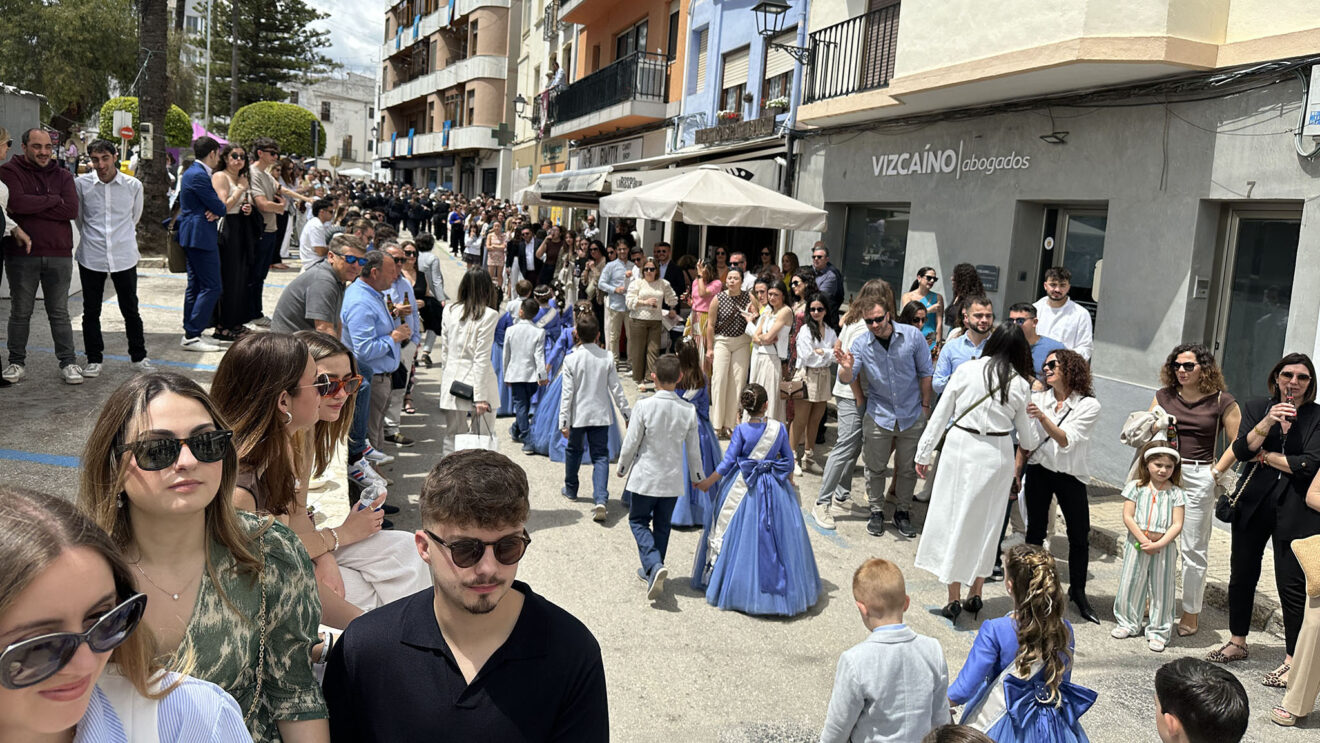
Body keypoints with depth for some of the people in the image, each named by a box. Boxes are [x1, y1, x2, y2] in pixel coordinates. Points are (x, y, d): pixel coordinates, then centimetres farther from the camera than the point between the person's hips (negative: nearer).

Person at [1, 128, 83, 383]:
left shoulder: (63, 176, 9)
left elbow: (71, 210, -7)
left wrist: (32, 206, -12)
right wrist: (53, 199, -9)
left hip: (59, 254, 2)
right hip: (21, 254, -1)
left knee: (59, 313, 7)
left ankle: (68, 363, 11)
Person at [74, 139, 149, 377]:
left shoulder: (133, 185, -3)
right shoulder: (81, 183, -3)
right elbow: (79, 217, 12)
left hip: (124, 257, 0)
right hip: (91, 257, 0)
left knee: (131, 310, 7)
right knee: (91, 312, 8)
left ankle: (138, 357, 20)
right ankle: (94, 359, 20)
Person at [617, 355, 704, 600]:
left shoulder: (644, 406, -18)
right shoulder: (689, 411, -8)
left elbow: (631, 444, -11)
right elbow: (693, 451, 1)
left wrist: (622, 469, 7)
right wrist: (697, 477, 18)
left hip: (645, 477, -3)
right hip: (673, 480, 3)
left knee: (638, 520, 12)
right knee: (662, 525, 19)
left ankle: (654, 565, -10)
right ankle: (652, 571, 29)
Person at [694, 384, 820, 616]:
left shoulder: (741, 430, -11)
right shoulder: (780, 428, -4)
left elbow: (727, 463, -9)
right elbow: (789, 460, 5)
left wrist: (708, 482, 4)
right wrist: (789, 483, 22)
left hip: (744, 488, -2)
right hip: (775, 489, 2)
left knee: (741, 534, 9)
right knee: (778, 533, 11)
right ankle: (787, 589, 19)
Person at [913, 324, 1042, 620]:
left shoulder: (966, 370, -4)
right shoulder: (1020, 386, -1)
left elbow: (940, 415, -1)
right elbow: (1028, 440, 6)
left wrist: (924, 453, 7)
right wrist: (1039, 430, 30)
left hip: (960, 449, -1)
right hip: (996, 455, 1)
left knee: (954, 518, 8)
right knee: (986, 523, 15)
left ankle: (954, 598, 11)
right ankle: (975, 594, 24)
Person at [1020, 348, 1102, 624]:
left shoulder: (1088, 405, -8)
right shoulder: (1038, 399, 0)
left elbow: (1066, 440, -20)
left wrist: (1042, 417, -32)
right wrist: (1016, 475, 3)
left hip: (1071, 476, -1)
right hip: (1039, 471, 1)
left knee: (1080, 537, 1)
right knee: (1036, 531, 3)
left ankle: (1078, 592, 18)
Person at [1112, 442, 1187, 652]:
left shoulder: (1175, 493, -1)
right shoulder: (1136, 487, -1)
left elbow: (1177, 524, -7)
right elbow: (1128, 517, -6)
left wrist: (1158, 544, -18)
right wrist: (1143, 540, -16)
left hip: (1164, 546, 0)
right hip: (1137, 544, 0)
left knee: (1162, 589, 7)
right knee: (1130, 585, 9)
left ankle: (1158, 631, 19)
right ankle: (1128, 623, 27)